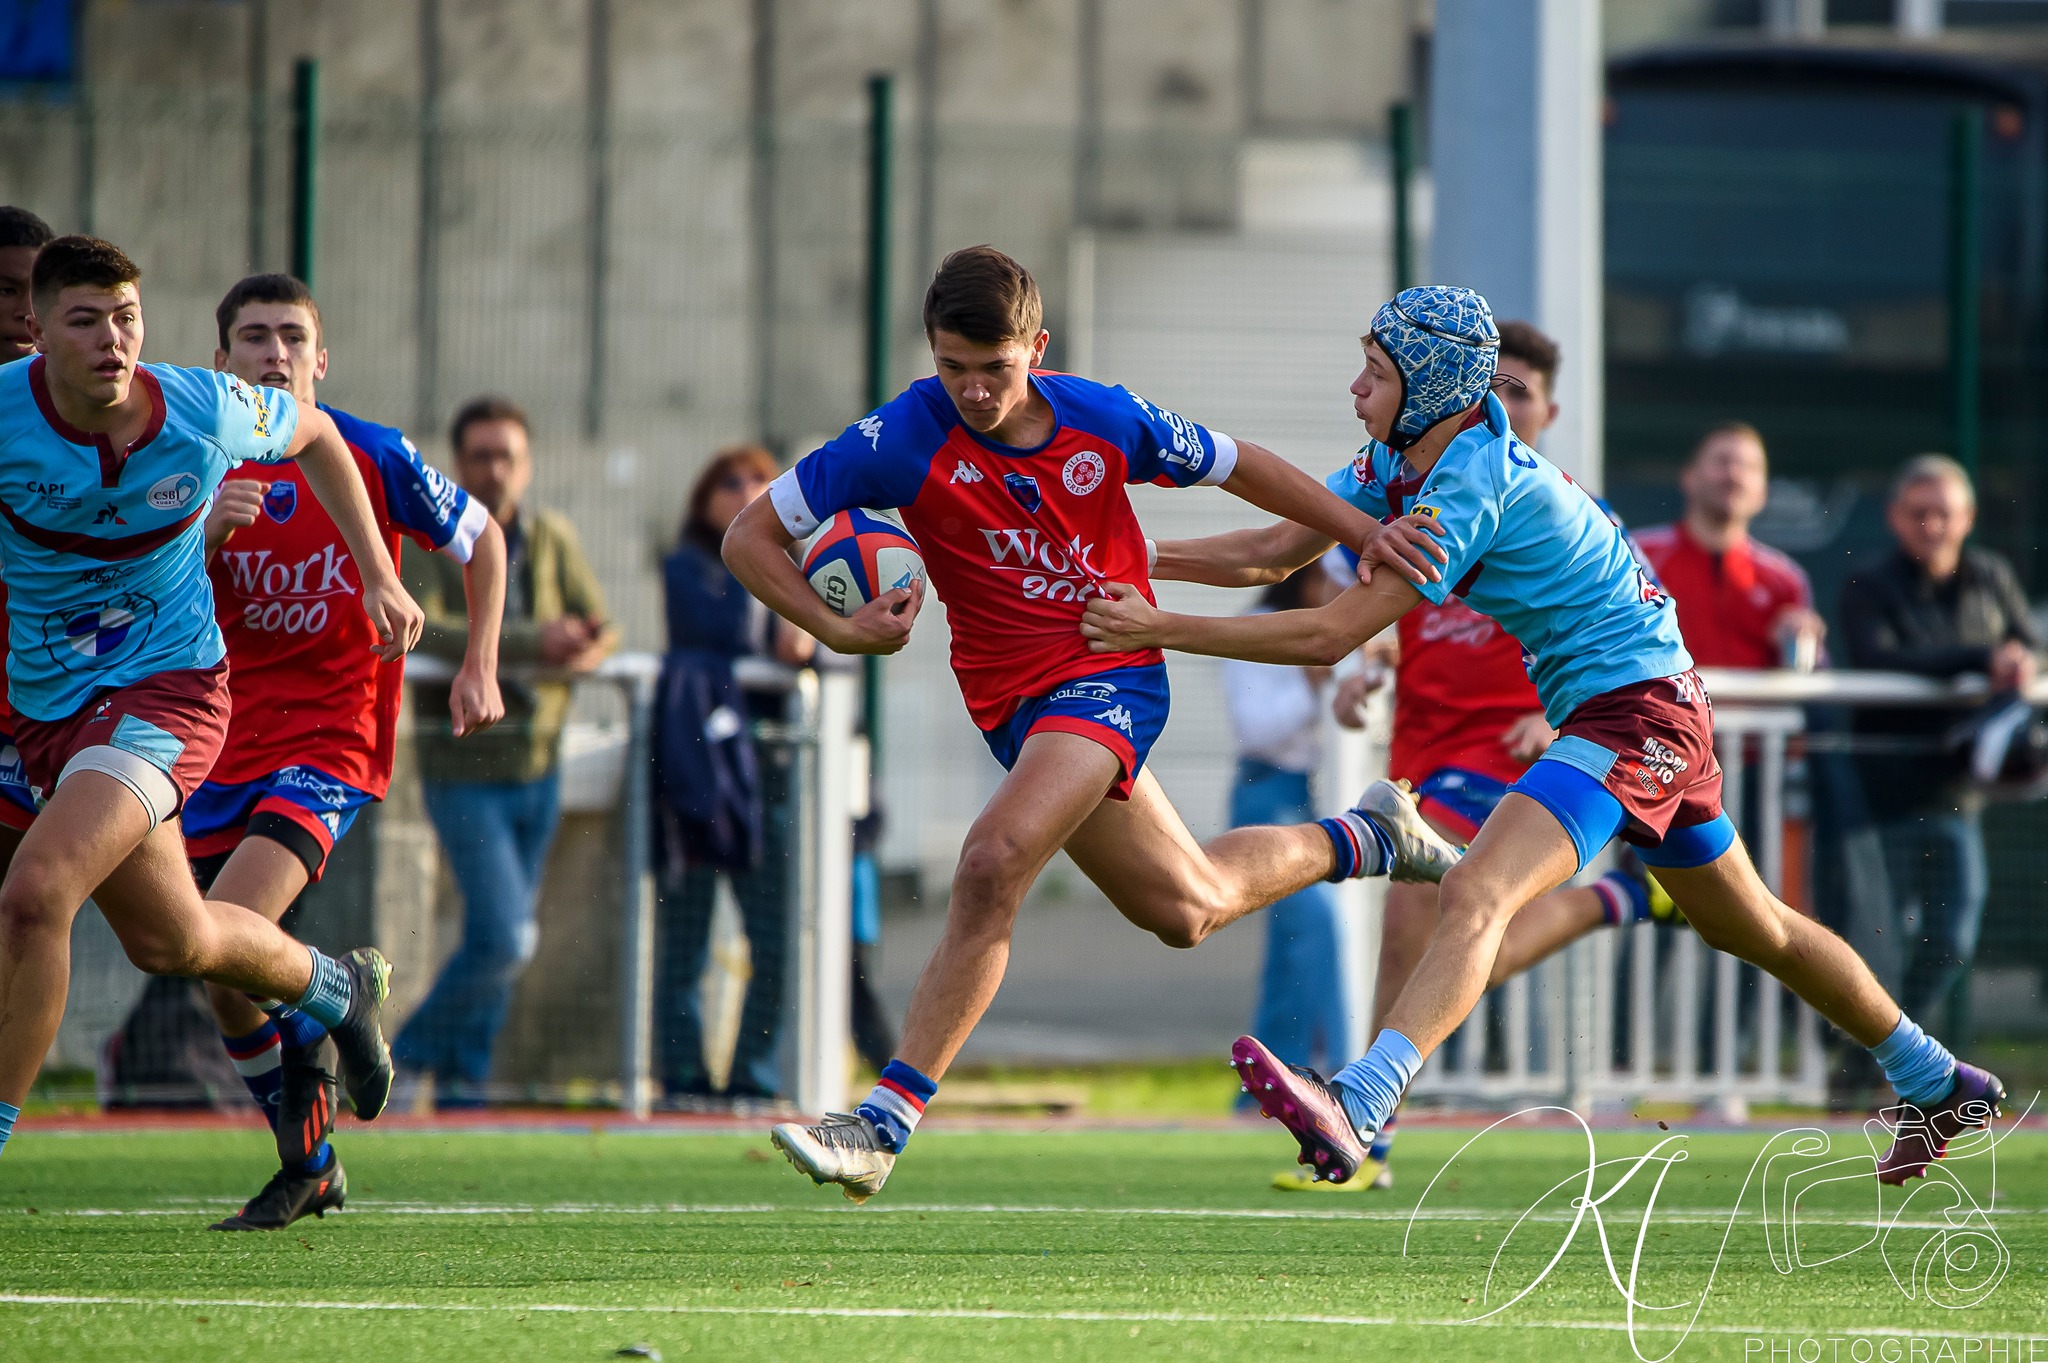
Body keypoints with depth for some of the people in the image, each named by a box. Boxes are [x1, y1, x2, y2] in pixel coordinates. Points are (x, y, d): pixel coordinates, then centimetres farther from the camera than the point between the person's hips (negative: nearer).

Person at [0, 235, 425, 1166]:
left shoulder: (206, 411, -15)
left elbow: (312, 435, 8)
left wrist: (379, 576, 6)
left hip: (166, 688, -3)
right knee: (171, 940, 17)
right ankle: (335, 989, 49)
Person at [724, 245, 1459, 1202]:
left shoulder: (1104, 421, -11)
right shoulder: (902, 440, -14)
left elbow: (1237, 467, 8)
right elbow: (750, 537, -7)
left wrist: (1371, 536, 6)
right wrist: (837, 631, -21)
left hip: (1112, 672, -3)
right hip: (1013, 699, 3)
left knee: (993, 864, -26)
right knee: (1185, 908, 15)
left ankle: (885, 1123, -23)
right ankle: (1363, 840, 44)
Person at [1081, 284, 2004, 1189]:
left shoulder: (1470, 486, -23)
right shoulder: (1397, 461, 5)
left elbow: (1330, 635, -26)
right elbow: (1276, 546, 9)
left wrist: (1161, 631, -25)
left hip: (1637, 704, -11)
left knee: (1477, 894, -28)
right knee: (1751, 927, 24)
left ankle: (1355, 1108, -46)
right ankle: (1936, 1083, 39)